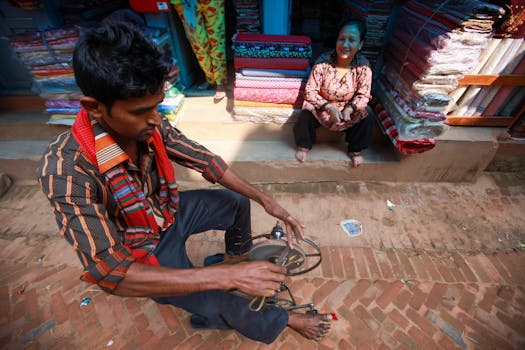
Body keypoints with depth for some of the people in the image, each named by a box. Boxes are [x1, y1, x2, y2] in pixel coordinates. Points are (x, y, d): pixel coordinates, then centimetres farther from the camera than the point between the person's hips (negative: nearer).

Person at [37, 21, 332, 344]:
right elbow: (111, 274, -36)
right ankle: (282, 321, 17)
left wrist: (266, 200, -16)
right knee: (218, 306, -17)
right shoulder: (66, 170, -35)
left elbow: (205, 161, -12)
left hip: (170, 211, 5)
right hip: (142, 250, -4)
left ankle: (238, 256, 42)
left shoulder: (151, 127, -21)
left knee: (238, 202, 10)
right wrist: (226, 276, -41)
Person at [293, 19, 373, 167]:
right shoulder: (323, 61, -21)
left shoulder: (363, 65, -15)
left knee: (366, 121, -18)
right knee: (304, 118, -26)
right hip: (321, 106, -1)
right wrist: (329, 108, -32)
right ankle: (304, 146, 5)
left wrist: (350, 109, -30)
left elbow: (364, 95, -9)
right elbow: (310, 91, -20)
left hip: (349, 107, 2)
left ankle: (355, 150, 11)